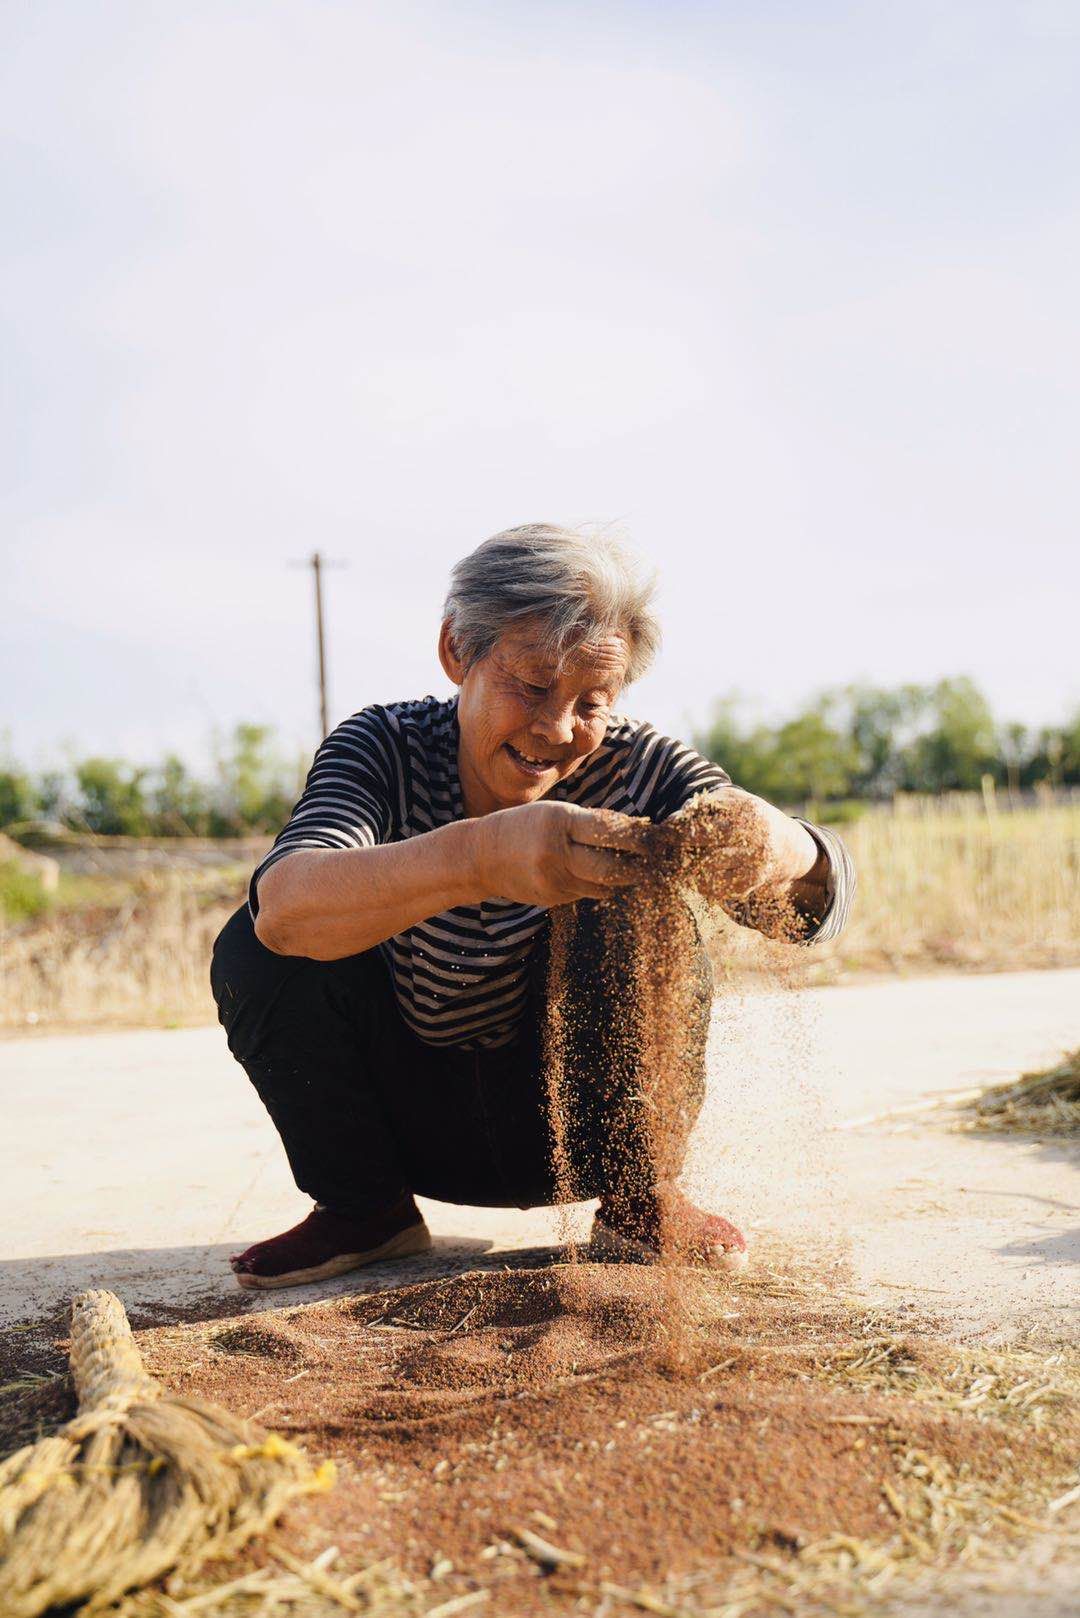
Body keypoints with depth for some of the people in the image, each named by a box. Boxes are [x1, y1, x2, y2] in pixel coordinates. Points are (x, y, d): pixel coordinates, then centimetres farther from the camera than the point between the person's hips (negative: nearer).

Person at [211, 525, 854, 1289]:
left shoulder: (638, 768, -16)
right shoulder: (387, 747, -17)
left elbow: (815, 902, -28)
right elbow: (282, 907, -38)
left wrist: (781, 850, -54)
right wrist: (480, 855, -57)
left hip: (578, 1119, 0)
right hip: (419, 1122, 1)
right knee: (253, 949, -21)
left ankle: (641, 1198, -4)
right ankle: (364, 1207, 2)